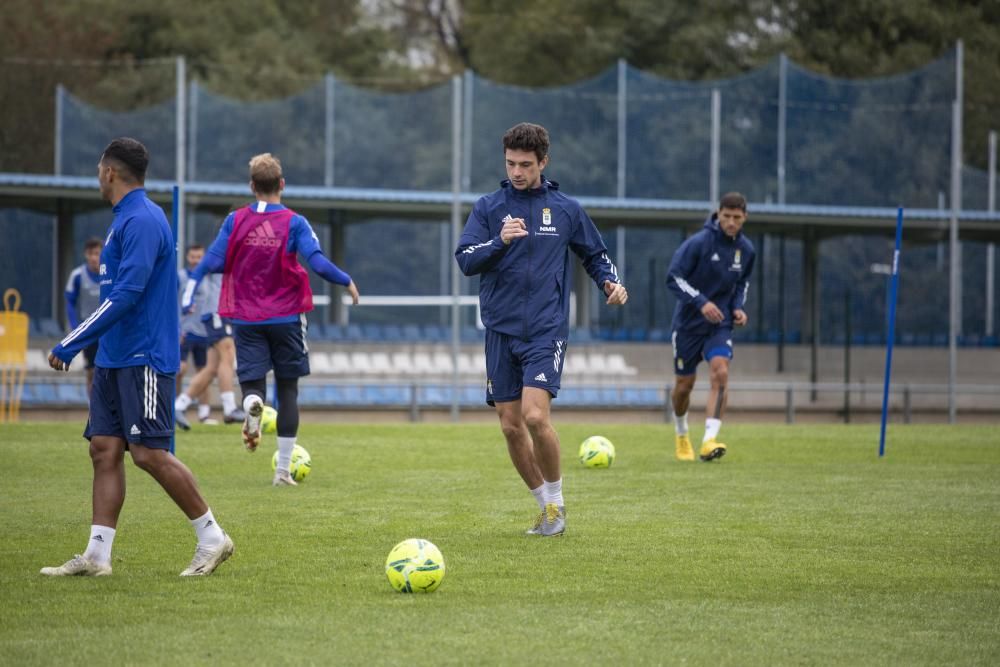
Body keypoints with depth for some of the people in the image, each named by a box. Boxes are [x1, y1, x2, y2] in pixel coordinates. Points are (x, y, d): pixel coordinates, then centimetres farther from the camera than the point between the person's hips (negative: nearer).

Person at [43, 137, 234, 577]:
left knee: (149, 454, -9)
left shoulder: (141, 221, -16)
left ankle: (212, 539, 1)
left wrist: (70, 345, -21)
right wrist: (77, 344, 22)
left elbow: (126, 295, -23)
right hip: (114, 359, 10)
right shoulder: (126, 219, 16)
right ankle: (97, 556, 5)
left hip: (142, 359, -10)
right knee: (104, 450, 5)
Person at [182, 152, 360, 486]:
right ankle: (283, 470, 11)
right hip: (286, 317, -1)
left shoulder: (235, 221, -1)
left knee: (252, 381, 5)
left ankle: (252, 403, -36)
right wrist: (347, 282, 3)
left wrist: (188, 295, 2)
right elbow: (318, 263, -13)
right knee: (288, 389, 11)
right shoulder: (294, 223, -6)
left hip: (246, 318, 1)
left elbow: (213, 262, -6)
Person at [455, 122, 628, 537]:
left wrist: (610, 282, -2)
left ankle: (556, 501, 1)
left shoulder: (566, 210, 6)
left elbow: (595, 254, 18)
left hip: (546, 330, -2)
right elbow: (465, 260, -4)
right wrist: (499, 242, -21)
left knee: (535, 416, -18)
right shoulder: (489, 207, 6)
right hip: (501, 331, 2)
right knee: (511, 426, 2)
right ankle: (546, 507, 19)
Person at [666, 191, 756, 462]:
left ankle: (709, 440, -27)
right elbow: (673, 278, -17)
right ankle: (681, 434, 36)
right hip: (689, 323, -2)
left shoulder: (745, 249, 1)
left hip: (720, 324, 2)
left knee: (720, 373, -22)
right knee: (684, 384, 6)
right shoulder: (699, 242, -16)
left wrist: (739, 307, 0)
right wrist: (701, 302, -27)